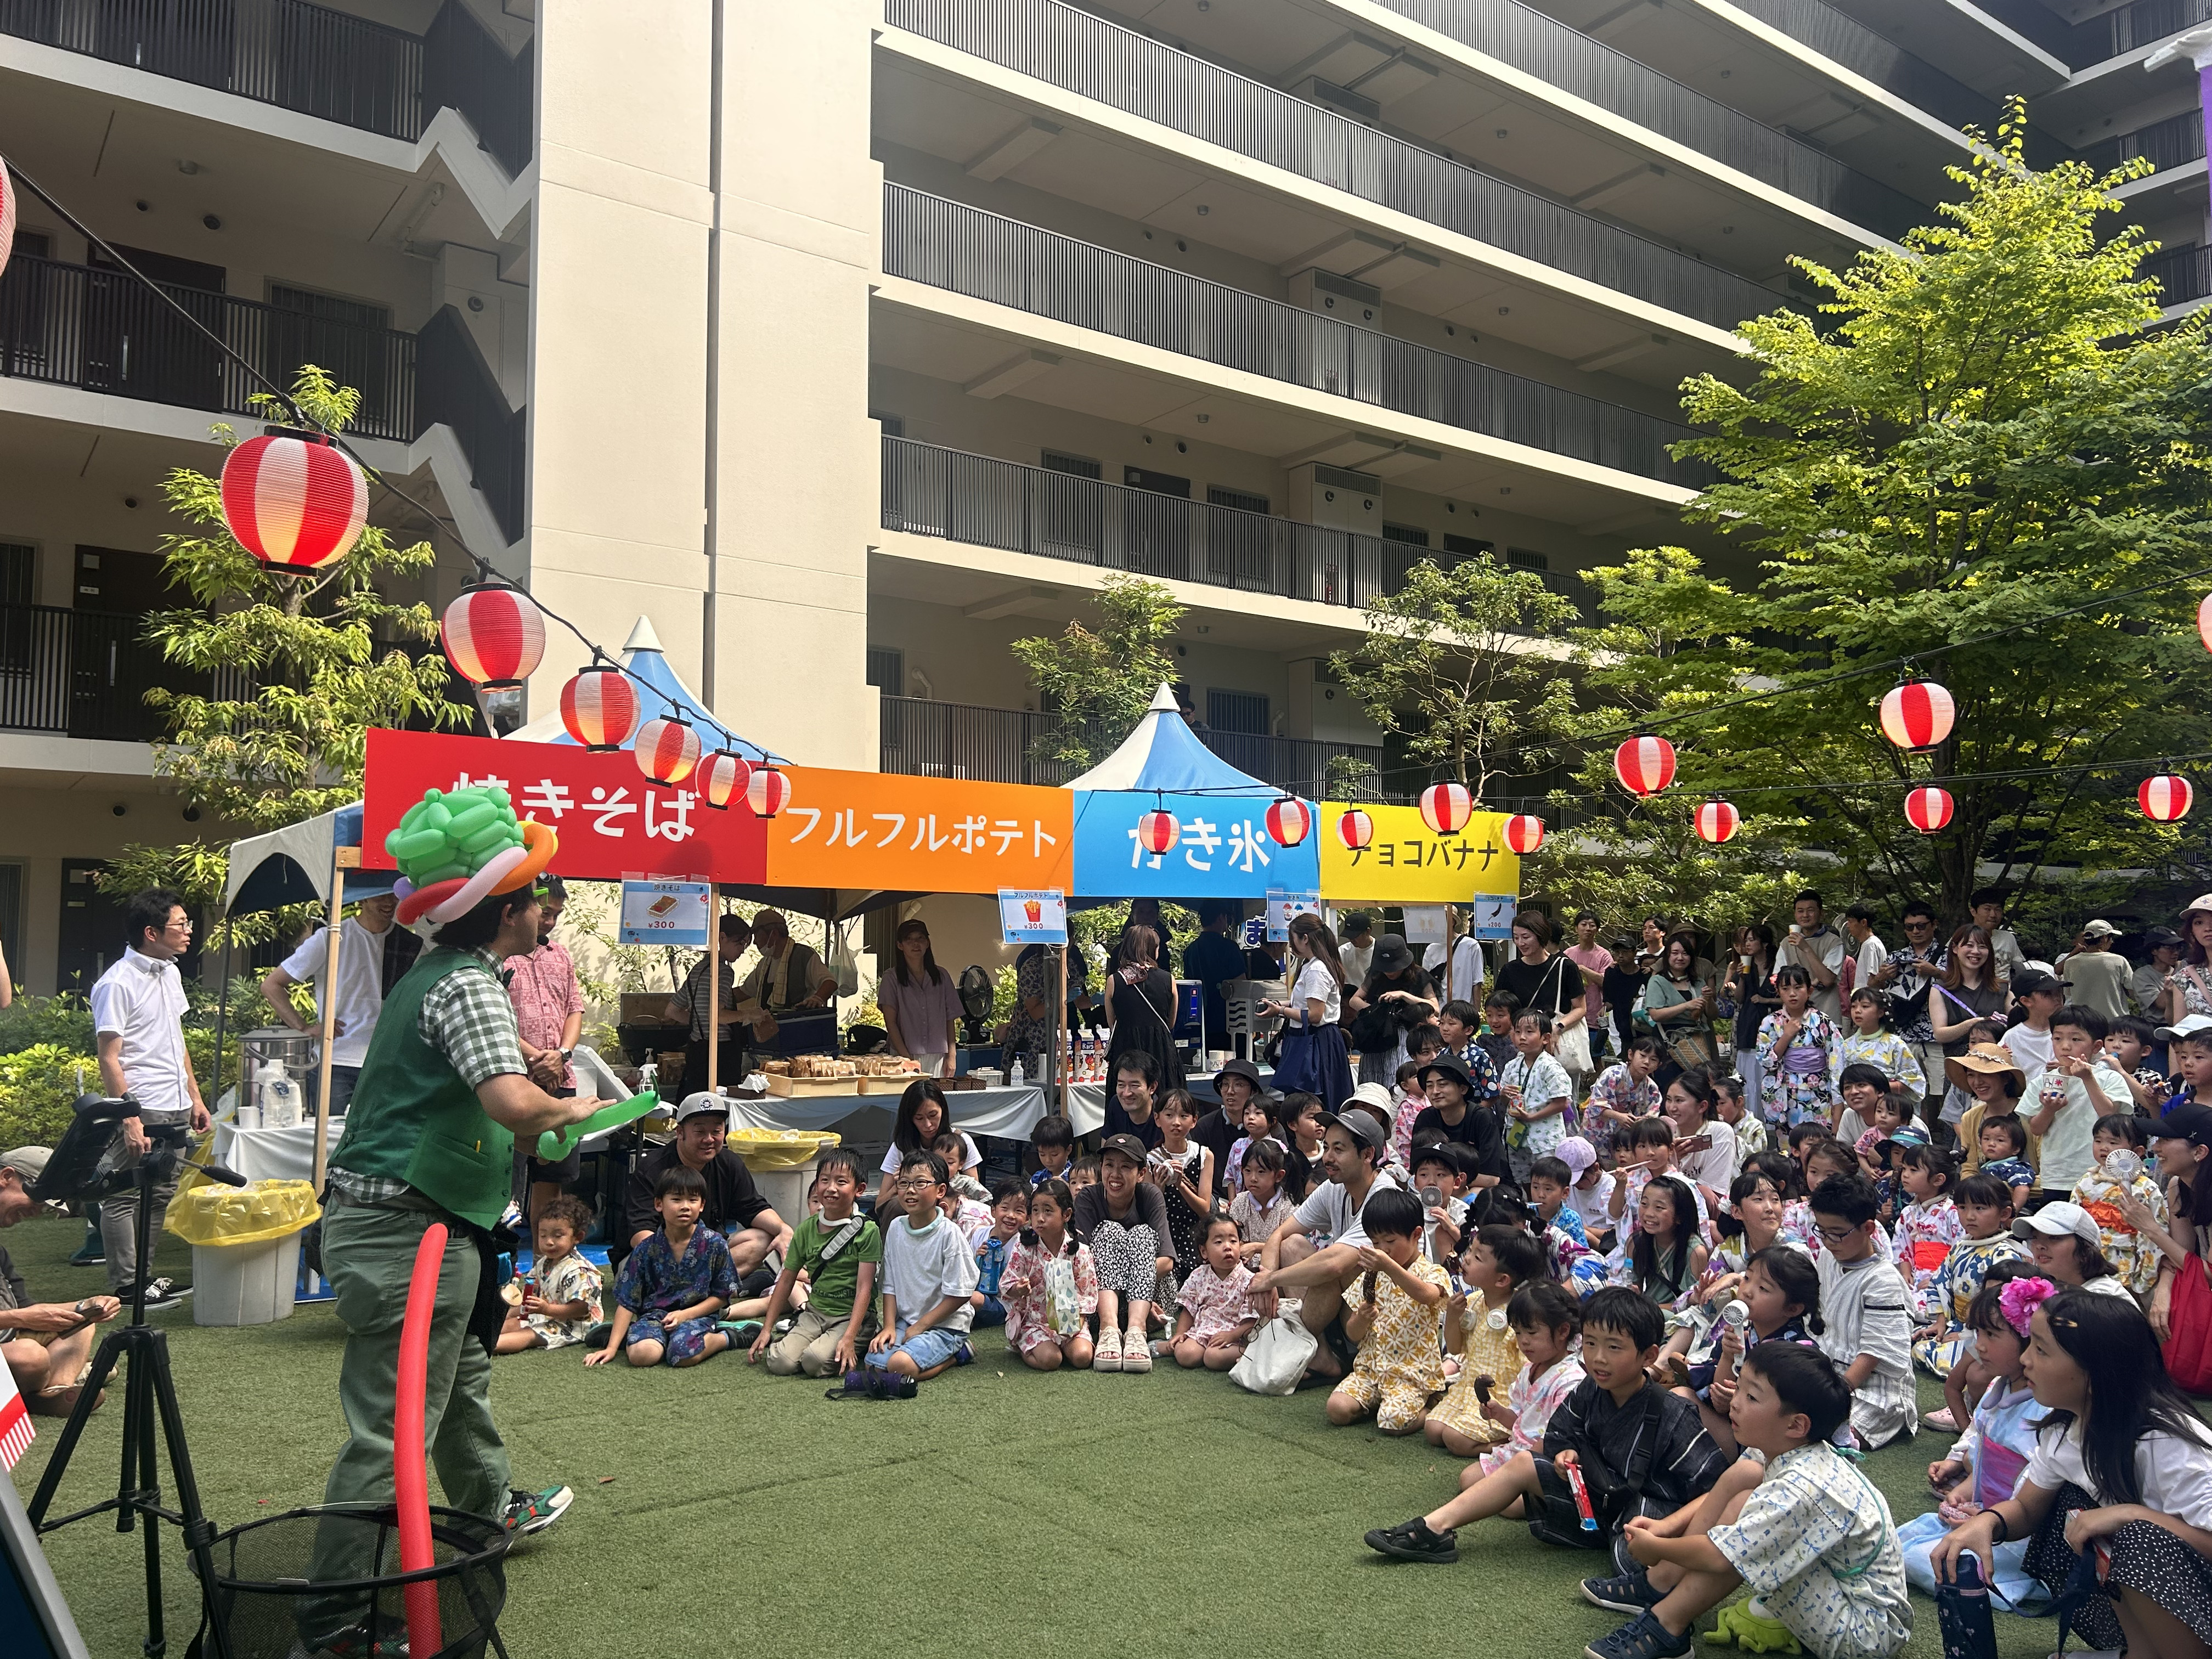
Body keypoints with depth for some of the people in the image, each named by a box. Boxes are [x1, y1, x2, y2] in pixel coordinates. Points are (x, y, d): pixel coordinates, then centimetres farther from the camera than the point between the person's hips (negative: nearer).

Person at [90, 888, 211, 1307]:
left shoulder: (170, 973, 13)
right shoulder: (117, 984, -13)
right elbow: (109, 1060, -15)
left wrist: (195, 1098, 19)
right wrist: (130, 1121, -19)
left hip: (175, 1112, 8)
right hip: (141, 1113, -8)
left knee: (161, 1198, 13)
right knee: (124, 1199, 0)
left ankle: (143, 1274, 23)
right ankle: (125, 1287, 7)